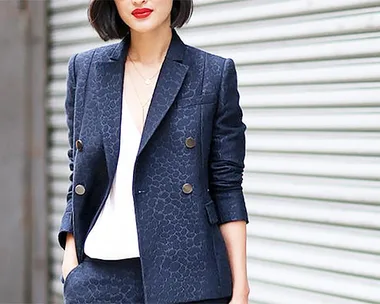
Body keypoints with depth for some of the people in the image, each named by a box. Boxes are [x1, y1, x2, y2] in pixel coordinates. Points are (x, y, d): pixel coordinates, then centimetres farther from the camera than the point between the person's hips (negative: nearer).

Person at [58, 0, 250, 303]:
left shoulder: (216, 74, 1)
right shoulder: (85, 69, 8)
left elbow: (227, 187, 1)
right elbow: (80, 177, 11)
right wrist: (70, 266, 4)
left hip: (187, 277, -2)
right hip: (99, 275, 2)